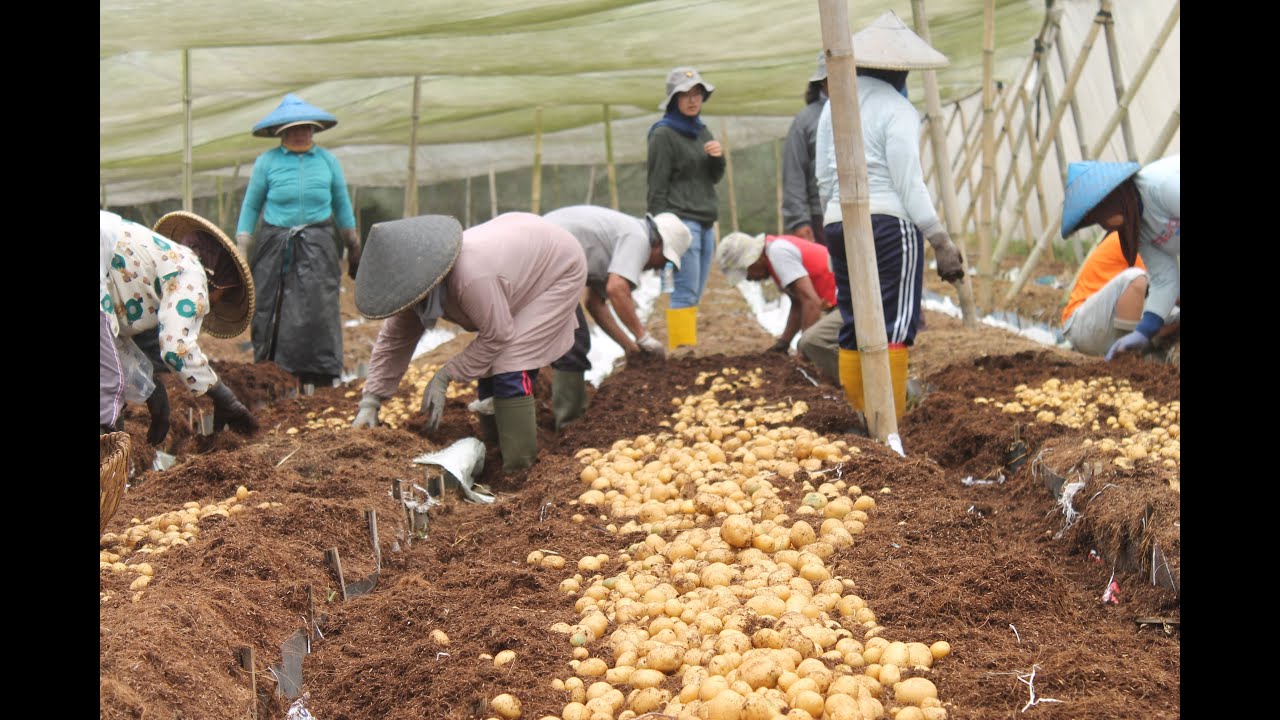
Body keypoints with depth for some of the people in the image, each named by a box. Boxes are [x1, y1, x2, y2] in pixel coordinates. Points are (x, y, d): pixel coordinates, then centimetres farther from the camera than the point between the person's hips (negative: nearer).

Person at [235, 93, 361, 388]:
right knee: (270, 313, 0)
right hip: (275, 248, 0)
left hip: (318, 249, 0)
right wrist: (242, 254, 5)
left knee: (318, 309, -8)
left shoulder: (328, 161, 6)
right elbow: (250, 207, 8)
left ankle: (320, 378, 0)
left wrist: (354, 248, 20)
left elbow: (342, 206, 16)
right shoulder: (266, 162, 2)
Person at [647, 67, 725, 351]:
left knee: (694, 296, 6)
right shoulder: (663, 134, -4)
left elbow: (715, 178, 21)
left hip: (706, 224, 8)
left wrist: (718, 157, 0)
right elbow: (657, 186, -7)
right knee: (685, 295, -12)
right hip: (681, 222, -8)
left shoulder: (701, 131, 18)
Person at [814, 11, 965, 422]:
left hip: (839, 223, 6)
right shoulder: (897, 109, -7)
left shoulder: (833, 106, 12)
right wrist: (941, 241, -9)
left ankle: (858, 418, 12)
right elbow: (909, 184, -11)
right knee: (895, 325, -3)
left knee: (852, 325, 10)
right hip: (888, 223, -6)